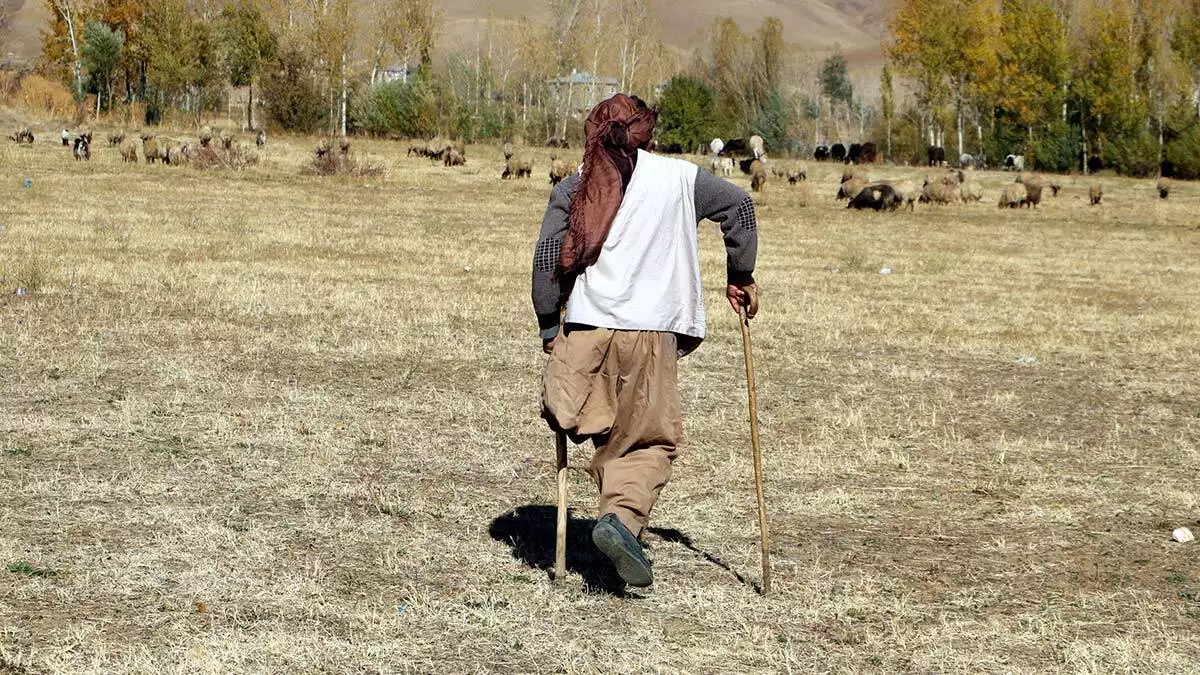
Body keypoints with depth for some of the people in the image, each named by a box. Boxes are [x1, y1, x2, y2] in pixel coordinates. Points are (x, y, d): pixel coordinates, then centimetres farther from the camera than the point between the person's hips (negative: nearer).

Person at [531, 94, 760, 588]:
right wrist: (740, 278, 20)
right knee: (652, 440, 3)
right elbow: (738, 205, 11)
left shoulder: (573, 189, 10)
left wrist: (549, 326, 9)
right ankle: (623, 516, -19)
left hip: (585, 326, 2)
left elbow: (547, 257, 3)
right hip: (652, 330, -1)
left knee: (607, 432, 13)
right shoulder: (677, 177, 10)